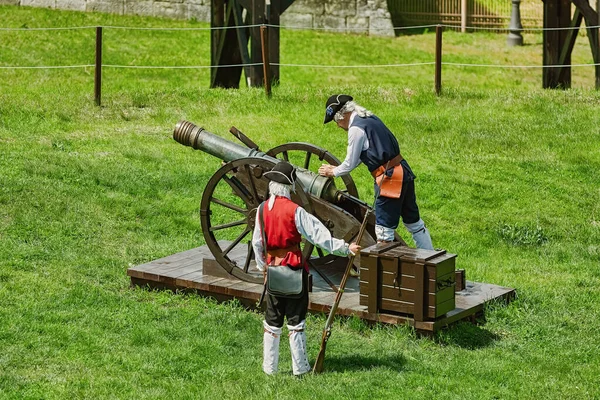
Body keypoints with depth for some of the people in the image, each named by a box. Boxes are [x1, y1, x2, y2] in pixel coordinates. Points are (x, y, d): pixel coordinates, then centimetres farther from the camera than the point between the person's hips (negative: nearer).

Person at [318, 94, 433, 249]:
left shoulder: (356, 129, -15)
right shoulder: (369, 118, 14)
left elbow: (350, 164, -8)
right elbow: (360, 155, 23)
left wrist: (332, 172, 9)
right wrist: (337, 168, 21)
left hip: (389, 178, -10)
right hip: (404, 171, 10)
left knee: (384, 231, -2)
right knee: (414, 222, 19)